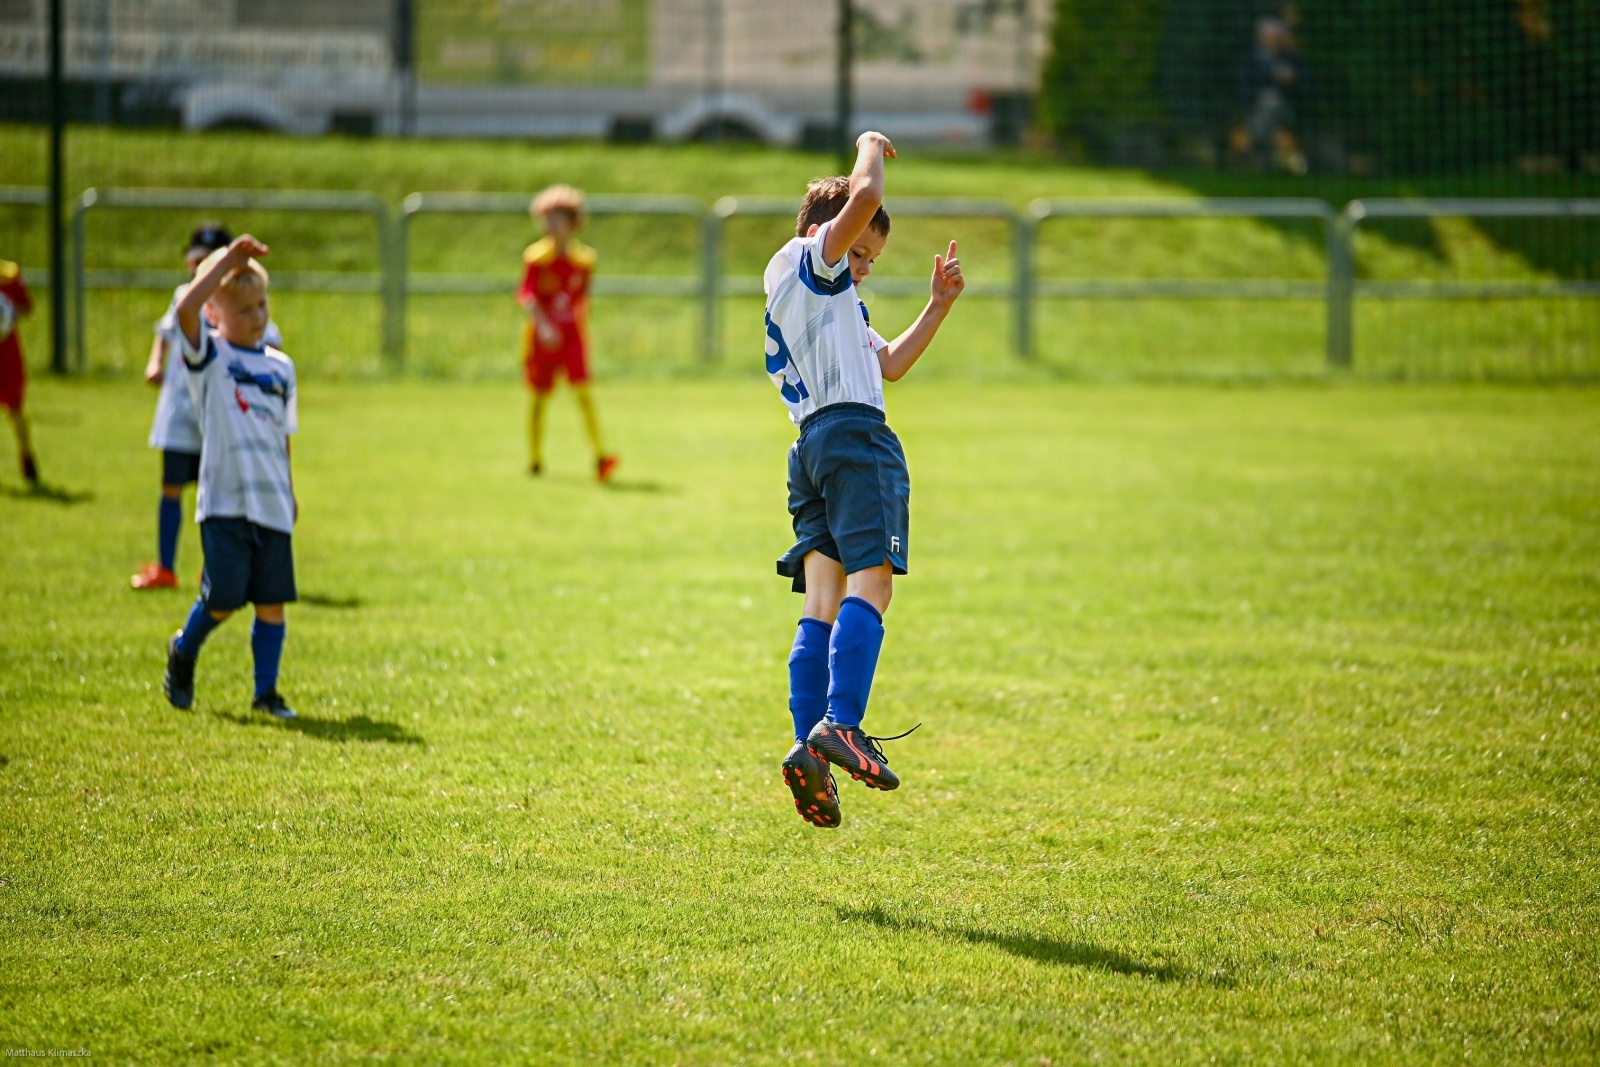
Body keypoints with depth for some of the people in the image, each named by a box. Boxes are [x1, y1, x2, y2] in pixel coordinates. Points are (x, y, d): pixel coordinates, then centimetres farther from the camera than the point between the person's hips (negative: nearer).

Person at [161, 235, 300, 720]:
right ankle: (183, 652, 23)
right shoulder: (209, 354, -1)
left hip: (272, 504, 4)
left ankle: (266, 692, 13)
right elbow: (187, 307, -21)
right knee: (222, 600, -6)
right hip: (225, 501, -4)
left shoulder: (280, 367, 14)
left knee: (272, 601, 2)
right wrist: (228, 259, -16)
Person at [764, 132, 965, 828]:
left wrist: (939, 306, 27)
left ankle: (810, 747, -12)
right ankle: (840, 724, -31)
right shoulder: (804, 262, 5)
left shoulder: (831, 303, 32)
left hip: (810, 448, 9)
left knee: (823, 605, -1)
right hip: (852, 433, -9)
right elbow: (864, 197, -11)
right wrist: (871, 147, 8)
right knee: (871, 583, -17)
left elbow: (889, 365, 34)